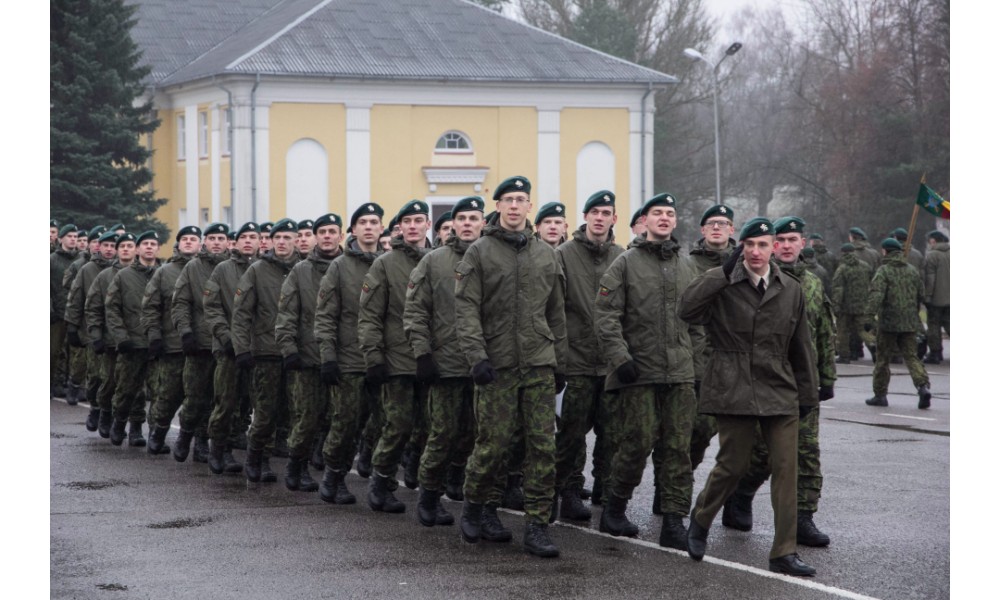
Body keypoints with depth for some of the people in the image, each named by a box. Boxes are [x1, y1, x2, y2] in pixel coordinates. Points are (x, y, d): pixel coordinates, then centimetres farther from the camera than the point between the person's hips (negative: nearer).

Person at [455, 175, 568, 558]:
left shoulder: (545, 254, 13)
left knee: (543, 446, -2)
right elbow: (466, 309, -6)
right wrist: (477, 355, -16)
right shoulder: (479, 252, 1)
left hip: (539, 366, 3)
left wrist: (560, 363, 15)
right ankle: (475, 507, 24)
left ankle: (537, 527, 2)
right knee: (493, 443, -1)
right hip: (496, 366, -3)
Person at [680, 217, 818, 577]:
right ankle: (700, 521, 30)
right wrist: (724, 272, -20)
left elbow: (801, 347, 17)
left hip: (780, 393, 3)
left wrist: (808, 394, 17)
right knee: (733, 464, 1)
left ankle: (784, 553, 0)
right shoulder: (721, 283, -1)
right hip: (734, 391, -3)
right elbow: (688, 310, -20)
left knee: (785, 468, -4)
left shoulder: (791, 290, 10)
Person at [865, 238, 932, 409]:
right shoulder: (912, 270, 10)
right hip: (910, 322, 5)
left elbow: (876, 295, -20)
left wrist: (869, 316, -24)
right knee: (911, 356, 6)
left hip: (889, 322, -5)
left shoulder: (883, 271, -8)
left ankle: (880, 394, 12)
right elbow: (920, 294, 16)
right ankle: (923, 386, -16)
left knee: (883, 358, 6)